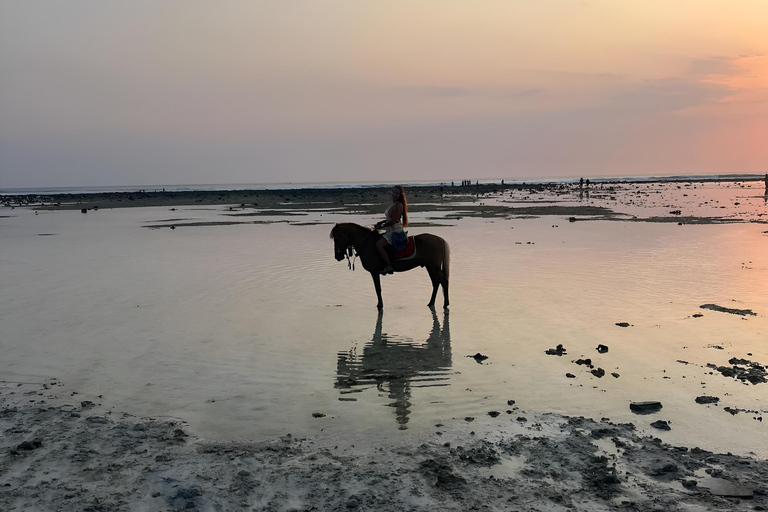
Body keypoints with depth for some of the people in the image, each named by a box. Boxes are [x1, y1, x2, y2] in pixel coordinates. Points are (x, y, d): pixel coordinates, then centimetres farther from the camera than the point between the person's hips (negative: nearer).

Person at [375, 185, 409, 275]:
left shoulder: (398, 205, -17)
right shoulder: (394, 204, 13)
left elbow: (394, 221, -21)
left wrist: (381, 226, -12)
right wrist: (380, 223, 8)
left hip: (395, 230, -11)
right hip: (391, 230, 11)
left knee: (378, 244, -23)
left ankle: (388, 266, -18)